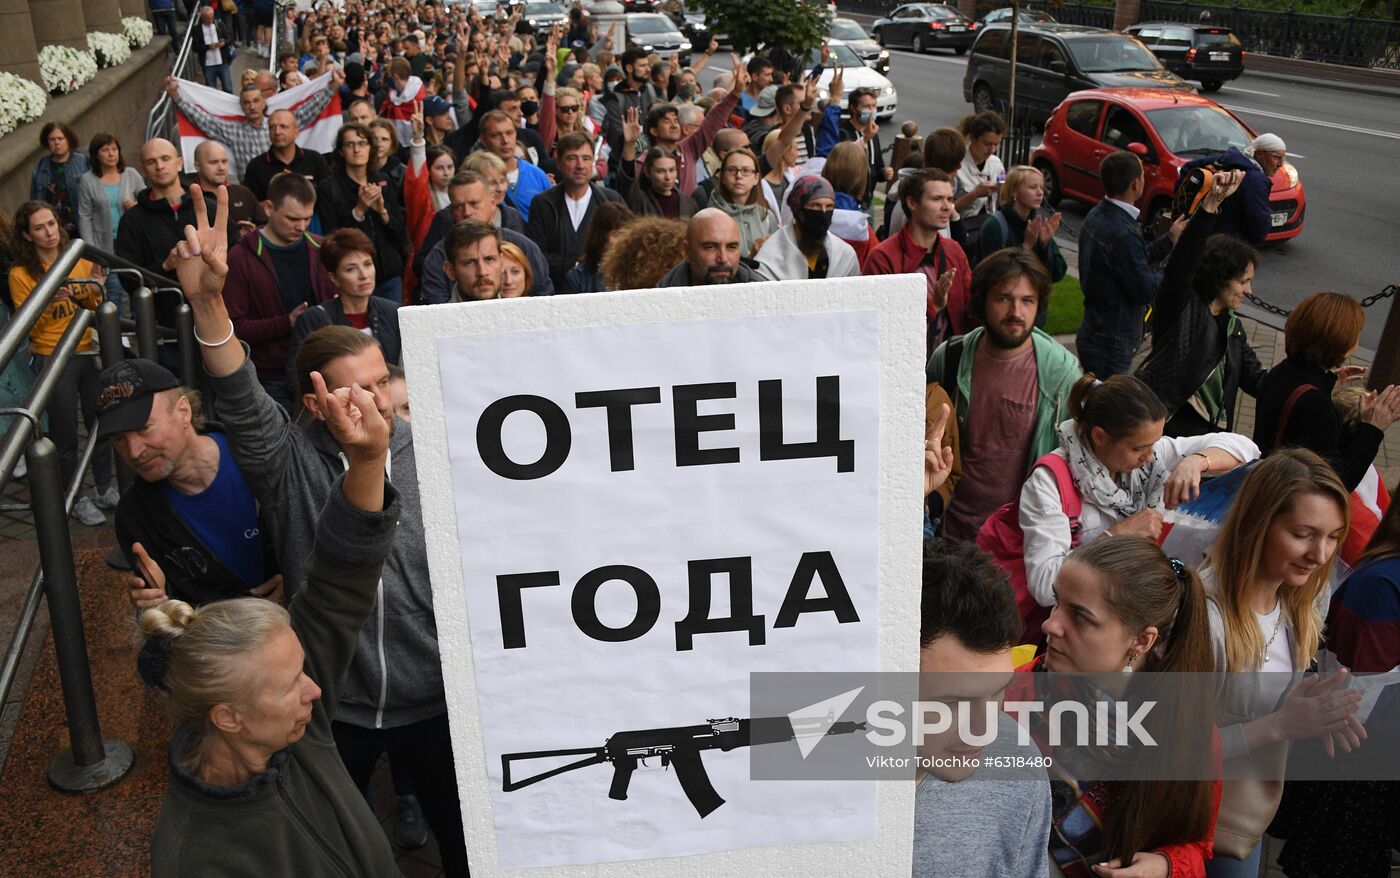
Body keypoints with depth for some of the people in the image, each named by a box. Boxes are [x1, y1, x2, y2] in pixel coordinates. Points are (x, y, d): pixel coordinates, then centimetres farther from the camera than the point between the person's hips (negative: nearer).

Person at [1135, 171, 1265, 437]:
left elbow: (1255, 380, 18)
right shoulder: (1181, 307, -7)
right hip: (1165, 431, -7)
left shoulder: (1233, 327, 16)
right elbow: (1184, 261, -24)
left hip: (1208, 435, 7)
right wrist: (1211, 203, -36)